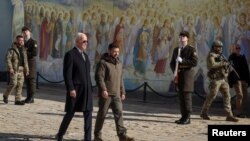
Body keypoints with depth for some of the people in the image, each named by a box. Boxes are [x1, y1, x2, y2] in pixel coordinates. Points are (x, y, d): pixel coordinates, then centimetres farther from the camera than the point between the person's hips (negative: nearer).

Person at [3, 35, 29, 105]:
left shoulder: (23, 50, 11)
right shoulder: (12, 49, -9)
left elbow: (25, 60, 14)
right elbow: (8, 59, -15)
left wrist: (26, 70, 8)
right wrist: (10, 68, -24)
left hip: (21, 70, 6)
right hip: (14, 69, -6)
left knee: (20, 85, 0)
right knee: (13, 84, -11)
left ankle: (18, 100, 1)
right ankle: (5, 95, 12)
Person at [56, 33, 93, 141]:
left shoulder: (85, 55, 16)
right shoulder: (70, 54, -8)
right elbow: (67, 74, -14)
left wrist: (90, 89, 15)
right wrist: (71, 89, -19)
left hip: (86, 90, 7)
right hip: (75, 90, -7)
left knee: (88, 114, 1)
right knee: (70, 114, 4)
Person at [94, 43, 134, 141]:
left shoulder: (119, 63, 17)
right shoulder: (103, 63, -6)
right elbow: (99, 77, -15)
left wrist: (122, 92, 18)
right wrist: (103, 89, -26)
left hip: (116, 94, 6)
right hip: (106, 94, -6)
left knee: (119, 113, -3)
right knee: (102, 114, 1)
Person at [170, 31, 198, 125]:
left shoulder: (191, 49, -3)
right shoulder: (176, 50, 15)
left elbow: (194, 62, -13)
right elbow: (172, 63, 18)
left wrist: (182, 60, -20)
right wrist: (174, 70, -3)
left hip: (187, 74, -6)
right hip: (178, 75, 6)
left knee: (186, 95, -8)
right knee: (181, 96, 6)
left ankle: (187, 118, -6)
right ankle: (183, 116, 11)